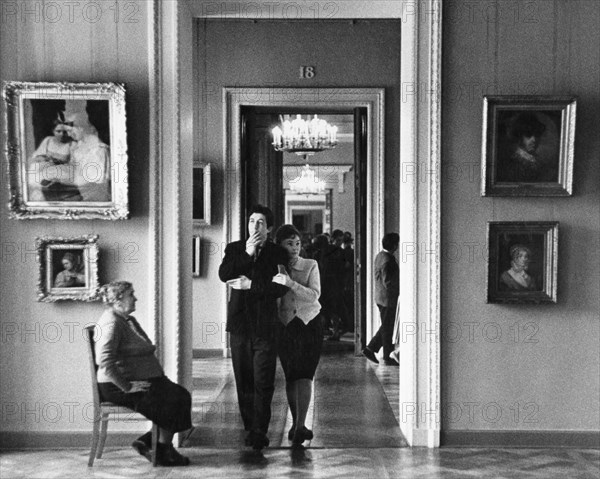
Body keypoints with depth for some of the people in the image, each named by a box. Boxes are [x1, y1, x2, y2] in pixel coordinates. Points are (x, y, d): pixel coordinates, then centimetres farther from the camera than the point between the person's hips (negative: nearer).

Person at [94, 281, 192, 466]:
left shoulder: (129, 320, 18)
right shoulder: (111, 323, -15)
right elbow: (105, 362, -26)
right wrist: (127, 387, -23)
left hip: (140, 379, 10)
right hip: (118, 387, -10)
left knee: (181, 395, -4)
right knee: (170, 401, -18)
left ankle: (146, 442, 1)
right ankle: (163, 451, -2)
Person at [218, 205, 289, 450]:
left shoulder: (278, 253, 3)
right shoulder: (235, 248, 11)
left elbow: (281, 288, -8)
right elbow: (224, 275, -6)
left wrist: (250, 285, -11)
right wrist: (247, 254, -13)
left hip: (265, 325, -2)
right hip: (239, 322, 3)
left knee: (263, 382, -5)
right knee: (243, 380, 7)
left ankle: (259, 432, -1)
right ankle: (250, 427, 17)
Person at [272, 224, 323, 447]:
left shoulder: (310, 266, -2)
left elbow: (314, 295, -15)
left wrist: (289, 282, -24)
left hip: (309, 323, -2)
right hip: (284, 326, 2)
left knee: (304, 375, -12)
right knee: (290, 377, 6)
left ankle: (299, 426, -16)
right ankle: (297, 424, 18)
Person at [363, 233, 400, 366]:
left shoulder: (379, 255, 8)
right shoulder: (388, 260, -22)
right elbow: (387, 282, -25)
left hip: (380, 297, 9)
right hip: (388, 298, -9)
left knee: (386, 327, 20)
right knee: (387, 328, 2)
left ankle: (370, 348, 19)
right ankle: (387, 358, 11)